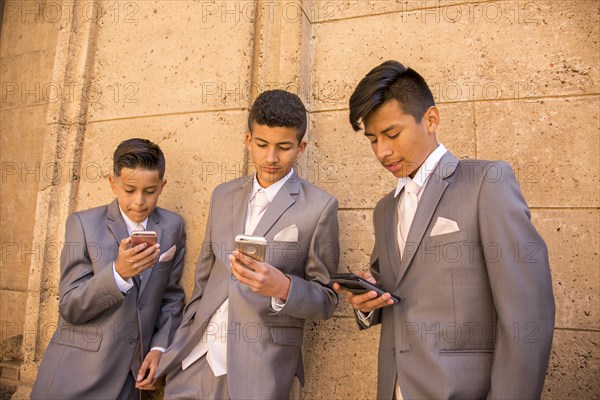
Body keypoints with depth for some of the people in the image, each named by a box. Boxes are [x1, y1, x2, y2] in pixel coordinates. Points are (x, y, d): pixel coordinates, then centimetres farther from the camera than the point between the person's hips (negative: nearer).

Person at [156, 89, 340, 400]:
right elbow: (204, 277, 12)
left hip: (258, 371, -4)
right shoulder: (223, 195, 5)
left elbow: (326, 299, -5)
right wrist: (183, 341, 11)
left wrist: (283, 287, -23)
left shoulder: (319, 207, -9)